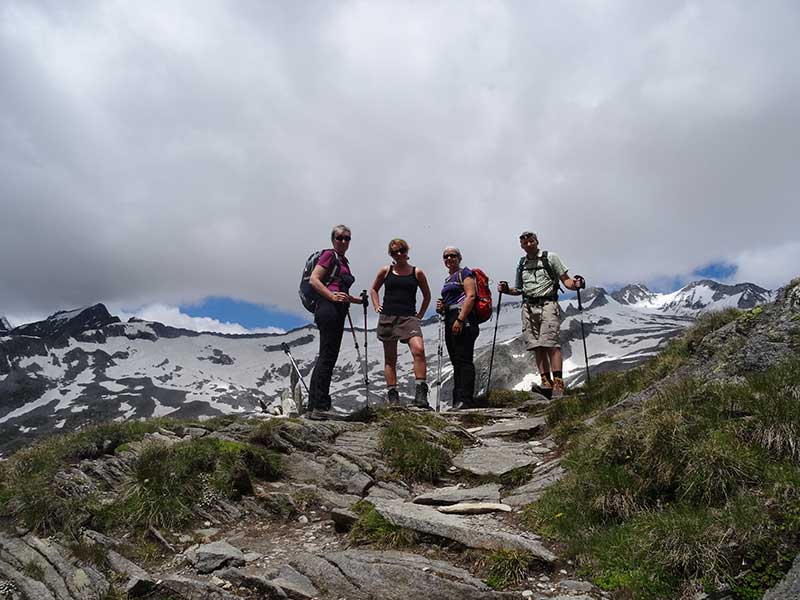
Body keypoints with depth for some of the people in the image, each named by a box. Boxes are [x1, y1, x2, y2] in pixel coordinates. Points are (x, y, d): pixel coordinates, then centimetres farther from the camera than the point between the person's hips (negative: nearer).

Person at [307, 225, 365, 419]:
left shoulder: (344, 261, 24)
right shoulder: (329, 255, -1)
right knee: (327, 357, -12)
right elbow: (313, 280, -12)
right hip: (328, 308, -10)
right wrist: (333, 296, -22)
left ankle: (313, 407, 11)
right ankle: (320, 407, -11)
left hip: (338, 310, 10)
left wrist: (358, 300, 22)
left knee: (326, 358, 8)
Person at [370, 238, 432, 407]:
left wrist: (421, 314, 10)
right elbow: (373, 289, 23)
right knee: (390, 358, 5)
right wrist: (377, 306, 9)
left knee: (419, 350, -22)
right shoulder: (386, 271, 8)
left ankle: (420, 394, -21)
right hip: (387, 317, 2)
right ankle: (392, 396, 12)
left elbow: (427, 295, 18)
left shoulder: (417, 273, 6)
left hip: (409, 317, -1)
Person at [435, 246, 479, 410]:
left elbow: (471, 296, -14)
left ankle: (465, 399, -16)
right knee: (456, 362, 8)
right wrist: (441, 307, 11)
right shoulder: (448, 279, 25)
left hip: (463, 318, -9)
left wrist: (460, 319, -22)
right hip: (450, 320, 9)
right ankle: (457, 402, 10)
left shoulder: (464, 273, -1)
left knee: (464, 359, -13)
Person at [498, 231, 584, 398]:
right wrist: (506, 290, 6)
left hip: (547, 304, -4)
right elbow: (519, 289, 25)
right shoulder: (521, 264, 18)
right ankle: (546, 381, 2)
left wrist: (574, 284, -18)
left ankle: (558, 383, -17)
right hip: (529, 307, 5)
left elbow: (565, 279, 3)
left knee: (551, 344, -15)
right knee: (537, 346, -1)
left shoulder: (550, 257, 6)